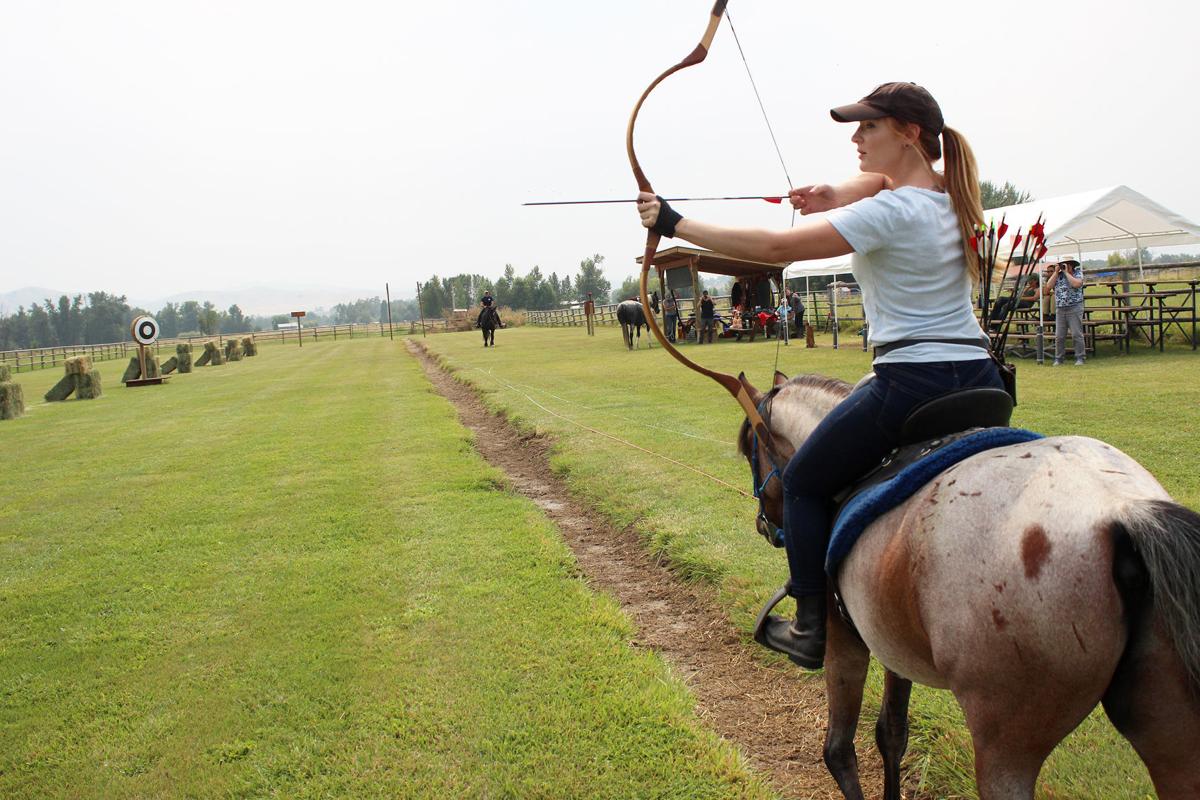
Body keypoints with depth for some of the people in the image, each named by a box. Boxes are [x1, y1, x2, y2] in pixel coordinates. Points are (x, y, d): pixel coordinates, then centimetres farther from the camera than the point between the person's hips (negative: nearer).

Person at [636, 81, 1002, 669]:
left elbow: (775, 248, -18)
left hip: (911, 382, -8)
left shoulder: (889, 212, -15)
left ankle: (813, 630, 11)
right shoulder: (952, 196, 11)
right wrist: (832, 194, 8)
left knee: (804, 482, 9)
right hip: (979, 379, 8)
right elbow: (880, 181, 30)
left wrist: (674, 223, -12)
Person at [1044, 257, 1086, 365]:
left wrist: (1066, 272, -9)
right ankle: (1058, 359, 8)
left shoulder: (1078, 273, 4)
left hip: (1074, 308, -4)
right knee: (1059, 336, 2)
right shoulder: (1058, 275, 15)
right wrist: (1056, 272, 2)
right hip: (1060, 309, 4)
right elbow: (1048, 286, 2)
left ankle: (1079, 358, -1)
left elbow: (1076, 284, -16)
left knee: (1077, 334, -5)